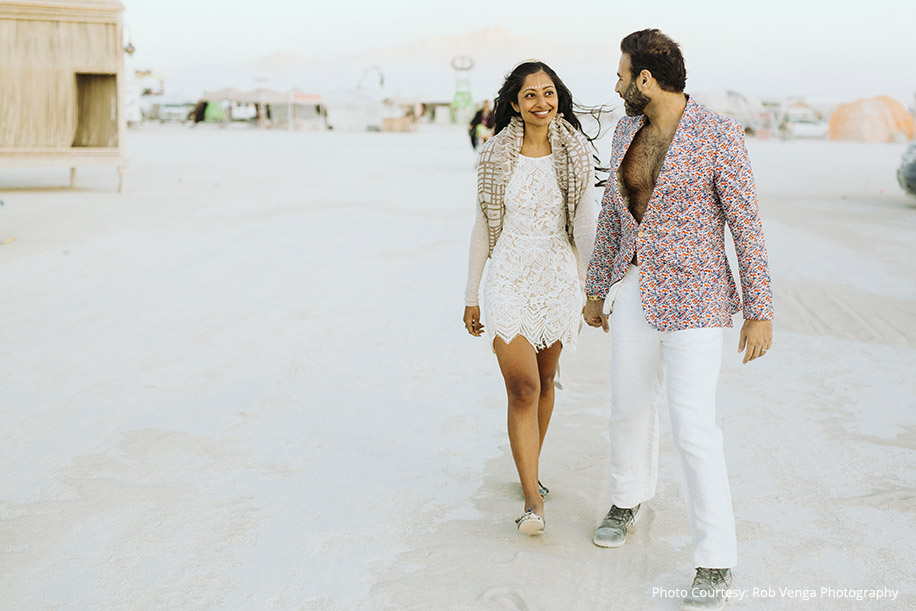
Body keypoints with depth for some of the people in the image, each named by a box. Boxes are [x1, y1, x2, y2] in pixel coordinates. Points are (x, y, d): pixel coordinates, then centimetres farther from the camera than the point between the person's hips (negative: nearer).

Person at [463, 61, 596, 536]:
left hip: (558, 278, 2)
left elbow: (585, 222, -2)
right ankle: (533, 500, -11)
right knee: (522, 388, -12)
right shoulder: (496, 156, -2)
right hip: (509, 278, -2)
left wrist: (590, 286, -10)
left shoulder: (575, 153, -1)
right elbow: (483, 227, 4)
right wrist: (471, 296, 6)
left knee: (544, 380, 15)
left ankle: (529, 472, 36)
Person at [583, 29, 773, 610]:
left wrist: (761, 313, -12)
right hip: (636, 291, 6)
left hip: (694, 298, -6)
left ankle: (716, 562, 3)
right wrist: (597, 291, 19)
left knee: (693, 426, -10)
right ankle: (630, 497, 47)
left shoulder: (719, 135, -15)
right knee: (630, 406, 19)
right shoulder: (628, 130, 4)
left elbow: (747, 225, -13)